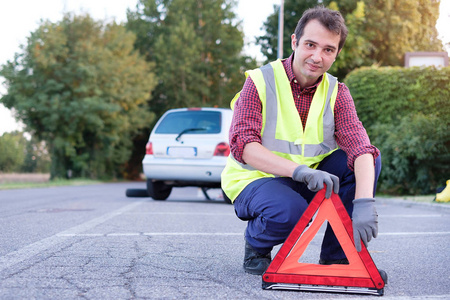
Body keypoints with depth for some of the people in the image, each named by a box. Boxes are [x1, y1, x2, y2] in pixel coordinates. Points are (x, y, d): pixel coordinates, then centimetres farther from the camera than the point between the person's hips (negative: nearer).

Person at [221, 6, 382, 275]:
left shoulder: (337, 93, -3)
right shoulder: (260, 81, -13)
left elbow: (360, 147, -19)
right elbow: (242, 145, -26)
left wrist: (364, 202, -38)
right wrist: (299, 170, -40)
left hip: (311, 181, 5)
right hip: (256, 181, -5)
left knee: (369, 159, -15)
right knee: (290, 211, -37)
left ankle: (336, 257, -5)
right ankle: (256, 248, -1)